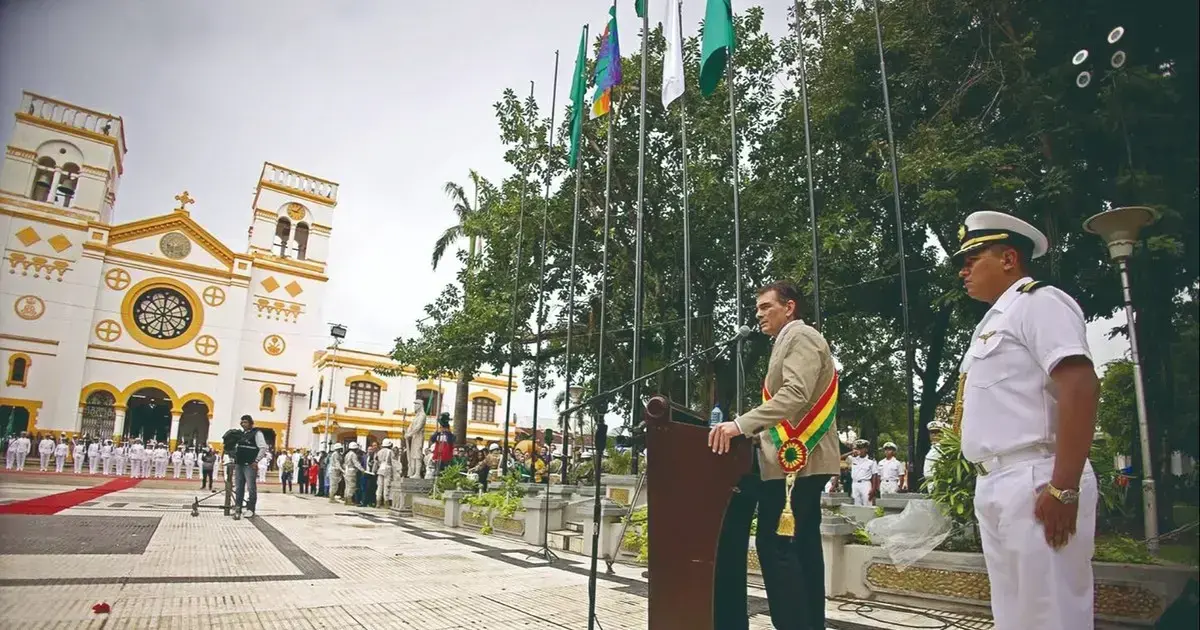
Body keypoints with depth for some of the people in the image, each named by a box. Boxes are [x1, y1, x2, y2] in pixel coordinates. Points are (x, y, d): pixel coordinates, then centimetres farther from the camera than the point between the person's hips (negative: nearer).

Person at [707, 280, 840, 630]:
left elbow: (795, 395, -24)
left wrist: (741, 424, -31)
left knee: (775, 545, -11)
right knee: (801, 546, 12)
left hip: (795, 457, -11)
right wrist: (755, 436, 15)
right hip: (796, 456, 11)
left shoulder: (800, 336, -8)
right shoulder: (789, 342, 23)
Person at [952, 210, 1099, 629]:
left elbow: (1079, 388, -18)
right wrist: (988, 485, 17)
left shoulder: (1038, 302, -6)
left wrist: (1063, 488, -23)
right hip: (995, 487, 9)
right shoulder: (994, 321, 22)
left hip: (1034, 484, -9)